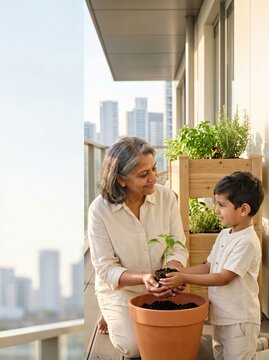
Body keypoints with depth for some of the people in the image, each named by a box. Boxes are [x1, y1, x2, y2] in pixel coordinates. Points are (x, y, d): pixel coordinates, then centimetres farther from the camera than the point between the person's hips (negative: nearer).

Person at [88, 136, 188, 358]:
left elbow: (178, 248, -11)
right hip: (119, 289, -2)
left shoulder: (166, 197, -15)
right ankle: (114, 317, 24)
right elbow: (106, 269, -19)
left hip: (159, 289, 3)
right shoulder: (100, 209, -22)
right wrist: (142, 279, -36)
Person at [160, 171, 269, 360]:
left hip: (239, 319, -8)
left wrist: (184, 278, -24)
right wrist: (178, 272, -2)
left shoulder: (247, 242, -22)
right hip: (221, 315, 8)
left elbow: (224, 278, -23)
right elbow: (208, 267, 9)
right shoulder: (224, 235, 4)